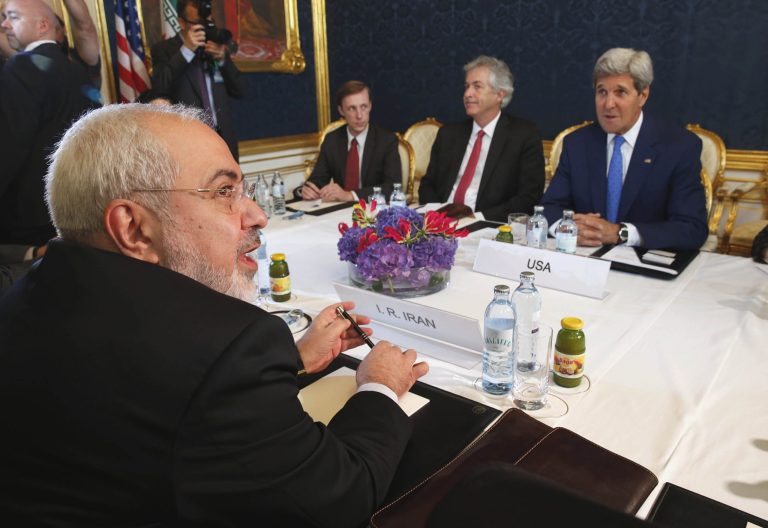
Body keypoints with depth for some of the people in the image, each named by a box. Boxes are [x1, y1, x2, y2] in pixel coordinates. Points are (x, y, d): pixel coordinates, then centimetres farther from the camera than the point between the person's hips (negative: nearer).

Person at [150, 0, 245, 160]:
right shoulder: (164, 49, 3)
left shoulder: (218, 48, 14)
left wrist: (222, 58, -6)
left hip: (223, 138, 4)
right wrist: (186, 50, -15)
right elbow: (159, 88, -13)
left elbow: (239, 91, 10)